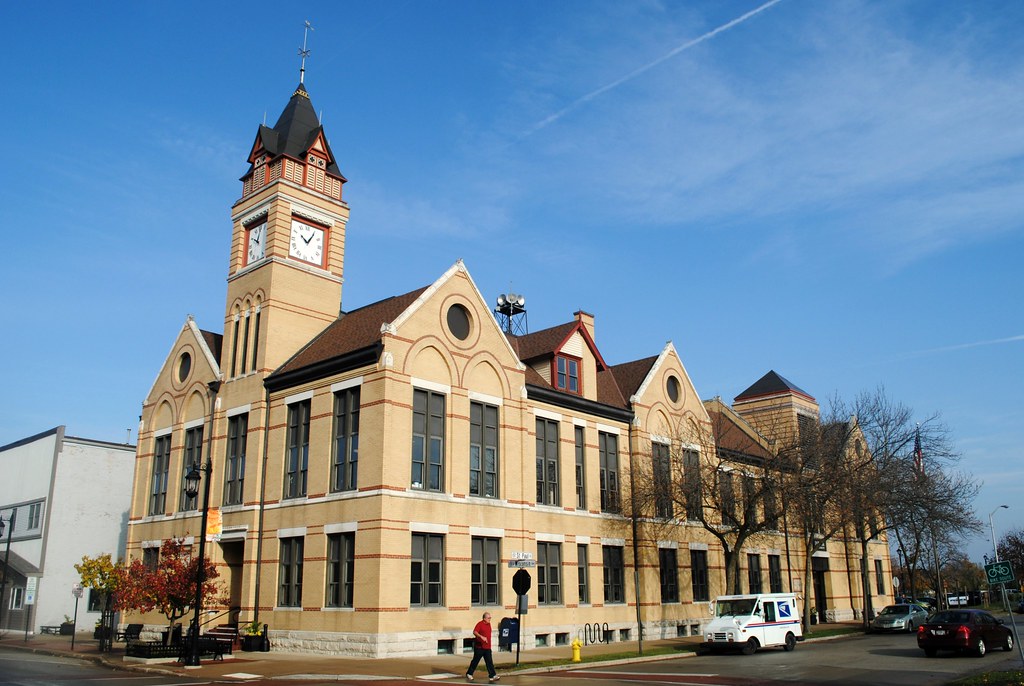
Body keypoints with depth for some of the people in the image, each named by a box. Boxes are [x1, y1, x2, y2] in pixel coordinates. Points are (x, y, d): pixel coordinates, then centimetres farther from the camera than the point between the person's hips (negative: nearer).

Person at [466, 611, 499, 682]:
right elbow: (474, 632, -26)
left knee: (489, 662, -2)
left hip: (487, 647, 6)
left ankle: (492, 676, -5)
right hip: (479, 647, -6)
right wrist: (481, 637, -39)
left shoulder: (489, 624, 12)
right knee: (475, 661, 6)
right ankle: (469, 674, 21)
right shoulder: (480, 624, -12)